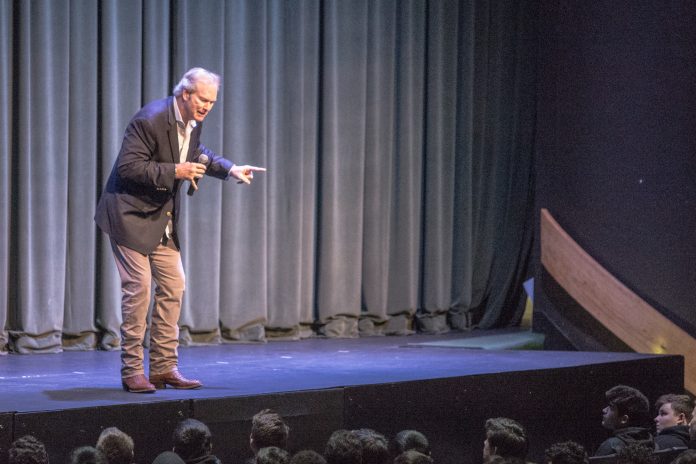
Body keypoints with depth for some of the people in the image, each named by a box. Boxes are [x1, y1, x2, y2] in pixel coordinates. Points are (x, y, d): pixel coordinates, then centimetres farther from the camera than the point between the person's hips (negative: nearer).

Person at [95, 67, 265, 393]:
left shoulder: (194, 122, 3)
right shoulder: (150, 120, -23)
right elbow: (127, 167, -25)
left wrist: (230, 169, 8)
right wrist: (174, 171, -29)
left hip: (163, 219, 9)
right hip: (131, 214, -9)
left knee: (172, 287, 6)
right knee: (138, 287, -10)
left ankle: (164, 368, 12)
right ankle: (132, 371, -2)